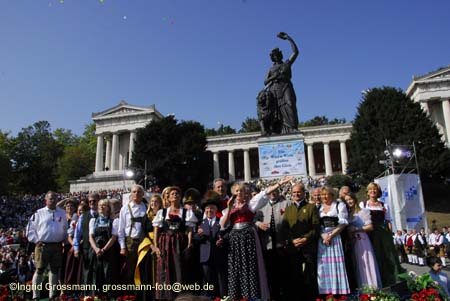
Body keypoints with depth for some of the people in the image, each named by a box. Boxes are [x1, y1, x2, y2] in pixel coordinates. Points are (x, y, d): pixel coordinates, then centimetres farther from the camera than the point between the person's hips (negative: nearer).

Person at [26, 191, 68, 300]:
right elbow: (31, 229, 2)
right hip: (42, 245, -3)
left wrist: (64, 240, 6)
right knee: (39, 270, 1)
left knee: (55, 270, 11)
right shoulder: (39, 213, -1)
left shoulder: (62, 213, 8)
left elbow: (65, 228, 15)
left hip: (57, 246, 3)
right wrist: (36, 240, -6)